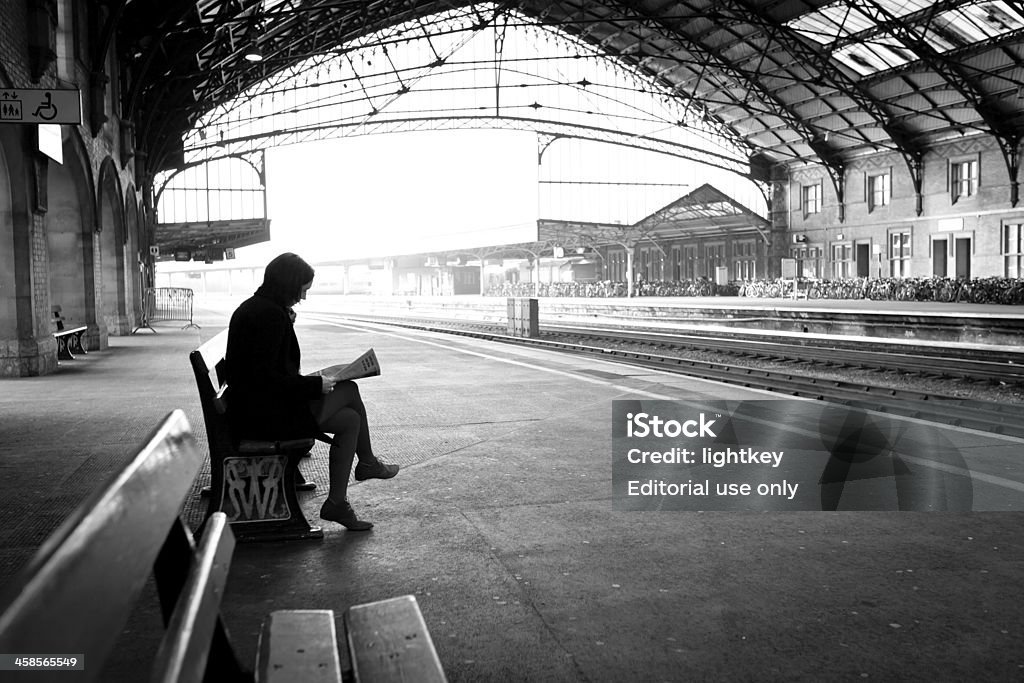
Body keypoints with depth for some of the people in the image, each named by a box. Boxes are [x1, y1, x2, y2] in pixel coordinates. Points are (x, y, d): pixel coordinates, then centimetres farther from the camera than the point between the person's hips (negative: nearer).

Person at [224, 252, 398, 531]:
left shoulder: (252, 307, 12)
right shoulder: (271, 314, -21)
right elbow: (265, 378, -25)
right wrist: (315, 385, -17)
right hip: (265, 417, -10)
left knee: (350, 419, 9)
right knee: (349, 390, -4)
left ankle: (337, 504, 15)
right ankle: (368, 463, 13)